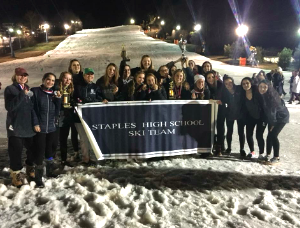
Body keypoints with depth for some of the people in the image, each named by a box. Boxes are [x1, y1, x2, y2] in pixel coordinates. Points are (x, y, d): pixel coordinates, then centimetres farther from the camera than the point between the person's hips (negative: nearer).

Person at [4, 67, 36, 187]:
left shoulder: (29, 90, 14)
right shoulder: (10, 89, -3)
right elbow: (9, 106, -18)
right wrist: (22, 94, -22)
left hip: (29, 126, 5)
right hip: (16, 126, -5)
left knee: (32, 149, 12)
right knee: (16, 150, -4)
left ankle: (30, 168, 33)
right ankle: (16, 174, 8)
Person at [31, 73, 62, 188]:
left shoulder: (53, 94, 13)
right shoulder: (35, 91, -3)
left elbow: (57, 111, 7)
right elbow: (32, 109, -9)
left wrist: (58, 99, -6)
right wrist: (35, 123, -16)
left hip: (52, 127, 6)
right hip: (40, 127, -5)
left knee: (50, 150, 16)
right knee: (40, 151, -4)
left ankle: (50, 171, 32)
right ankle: (38, 177, 5)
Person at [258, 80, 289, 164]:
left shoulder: (271, 96, -30)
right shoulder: (261, 96, -11)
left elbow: (272, 111, -22)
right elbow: (263, 109, 2)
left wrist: (272, 124, -13)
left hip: (282, 116, -6)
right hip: (272, 117, 6)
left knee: (273, 135, -11)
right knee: (270, 135, 6)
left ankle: (276, 158, 0)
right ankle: (268, 155, 17)